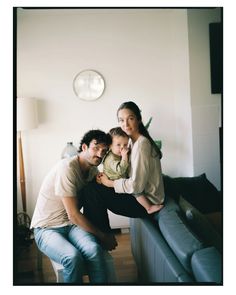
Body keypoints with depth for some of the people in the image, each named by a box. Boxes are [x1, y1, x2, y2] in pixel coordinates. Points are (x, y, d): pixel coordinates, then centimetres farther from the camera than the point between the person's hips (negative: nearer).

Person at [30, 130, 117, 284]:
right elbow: (74, 215, -21)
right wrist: (103, 236, -13)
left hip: (72, 225, 5)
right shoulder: (67, 167, -22)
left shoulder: (93, 170, 4)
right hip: (46, 228, -5)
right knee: (73, 256, -33)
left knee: (94, 249, -27)